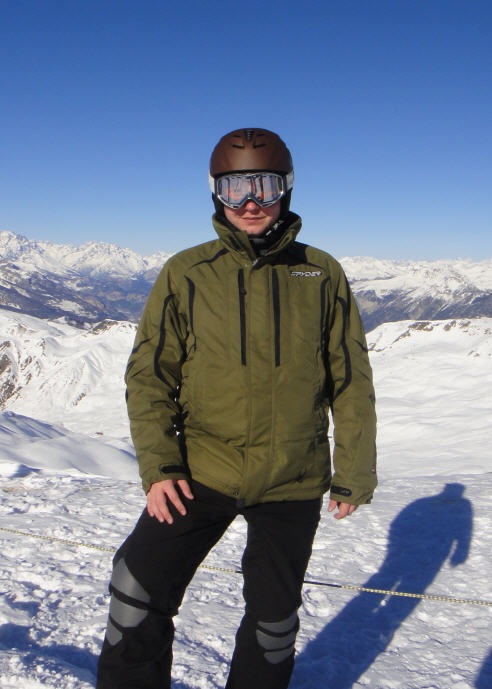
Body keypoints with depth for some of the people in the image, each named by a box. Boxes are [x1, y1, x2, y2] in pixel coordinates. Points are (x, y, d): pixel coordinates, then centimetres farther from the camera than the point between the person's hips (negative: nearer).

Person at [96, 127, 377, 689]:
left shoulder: (321, 275, -1)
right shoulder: (186, 274, -3)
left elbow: (350, 382, 4)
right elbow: (149, 374, -1)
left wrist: (354, 474, 5)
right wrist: (157, 466, -11)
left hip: (293, 482, 1)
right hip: (202, 472, 0)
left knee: (273, 615, 16)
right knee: (137, 595, -2)